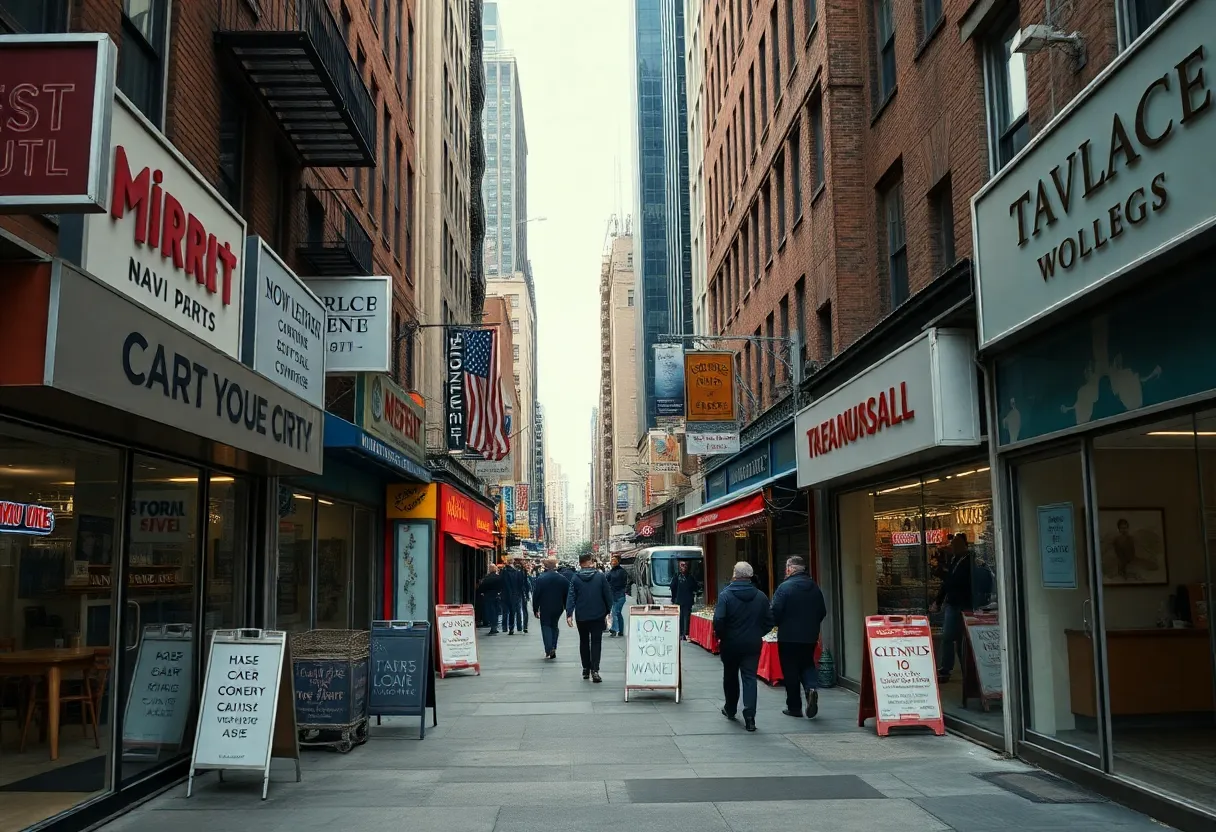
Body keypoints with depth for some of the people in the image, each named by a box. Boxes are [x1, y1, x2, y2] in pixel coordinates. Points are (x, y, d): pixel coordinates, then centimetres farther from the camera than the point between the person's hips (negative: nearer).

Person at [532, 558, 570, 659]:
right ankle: (553, 649, 13)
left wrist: (535, 609, -2)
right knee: (554, 625, 18)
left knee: (546, 626, 4)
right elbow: (567, 594, 3)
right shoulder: (563, 578, -1)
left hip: (545, 608, -3)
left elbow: (535, 595, -9)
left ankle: (549, 649, -11)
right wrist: (567, 608, 12)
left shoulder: (540, 578, -11)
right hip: (558, 608, 3)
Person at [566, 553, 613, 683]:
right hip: (598, 615, -1)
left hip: (581, 616, 1)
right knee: (596, 642, 0)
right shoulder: (600, 576, -4)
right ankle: (594, 670, -13)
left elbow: (571, 596, -7)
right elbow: (608, 595, -2)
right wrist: (608, 610, 10)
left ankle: (586, 669, 20)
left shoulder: (576, 578, -2)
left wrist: (569, 614, -9)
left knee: (584, 642, 16)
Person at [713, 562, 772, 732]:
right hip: (753, 644, 2)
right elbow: (769, 621, 2)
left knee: (730, 676, 17)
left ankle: (730, 709, 34)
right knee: (750, 678, 2)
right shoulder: (761, 596, 0)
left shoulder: (726, 595, -12)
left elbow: (718, 620, -18)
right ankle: (749, 716, -10)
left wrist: (720, 635, -1)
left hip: (731, 643, -1)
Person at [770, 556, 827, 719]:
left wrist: (780, 625, 4)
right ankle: (811, 687, -9)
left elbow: (775, 612, -17)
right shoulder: (815, 587, 4)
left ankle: (794, 707, 11)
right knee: (807, 664, 19)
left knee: (790, 671, 5)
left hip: (788, 637, -5)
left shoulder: (785, 587, -14)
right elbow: (823, 612, 9)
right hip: (810, 636, 5)